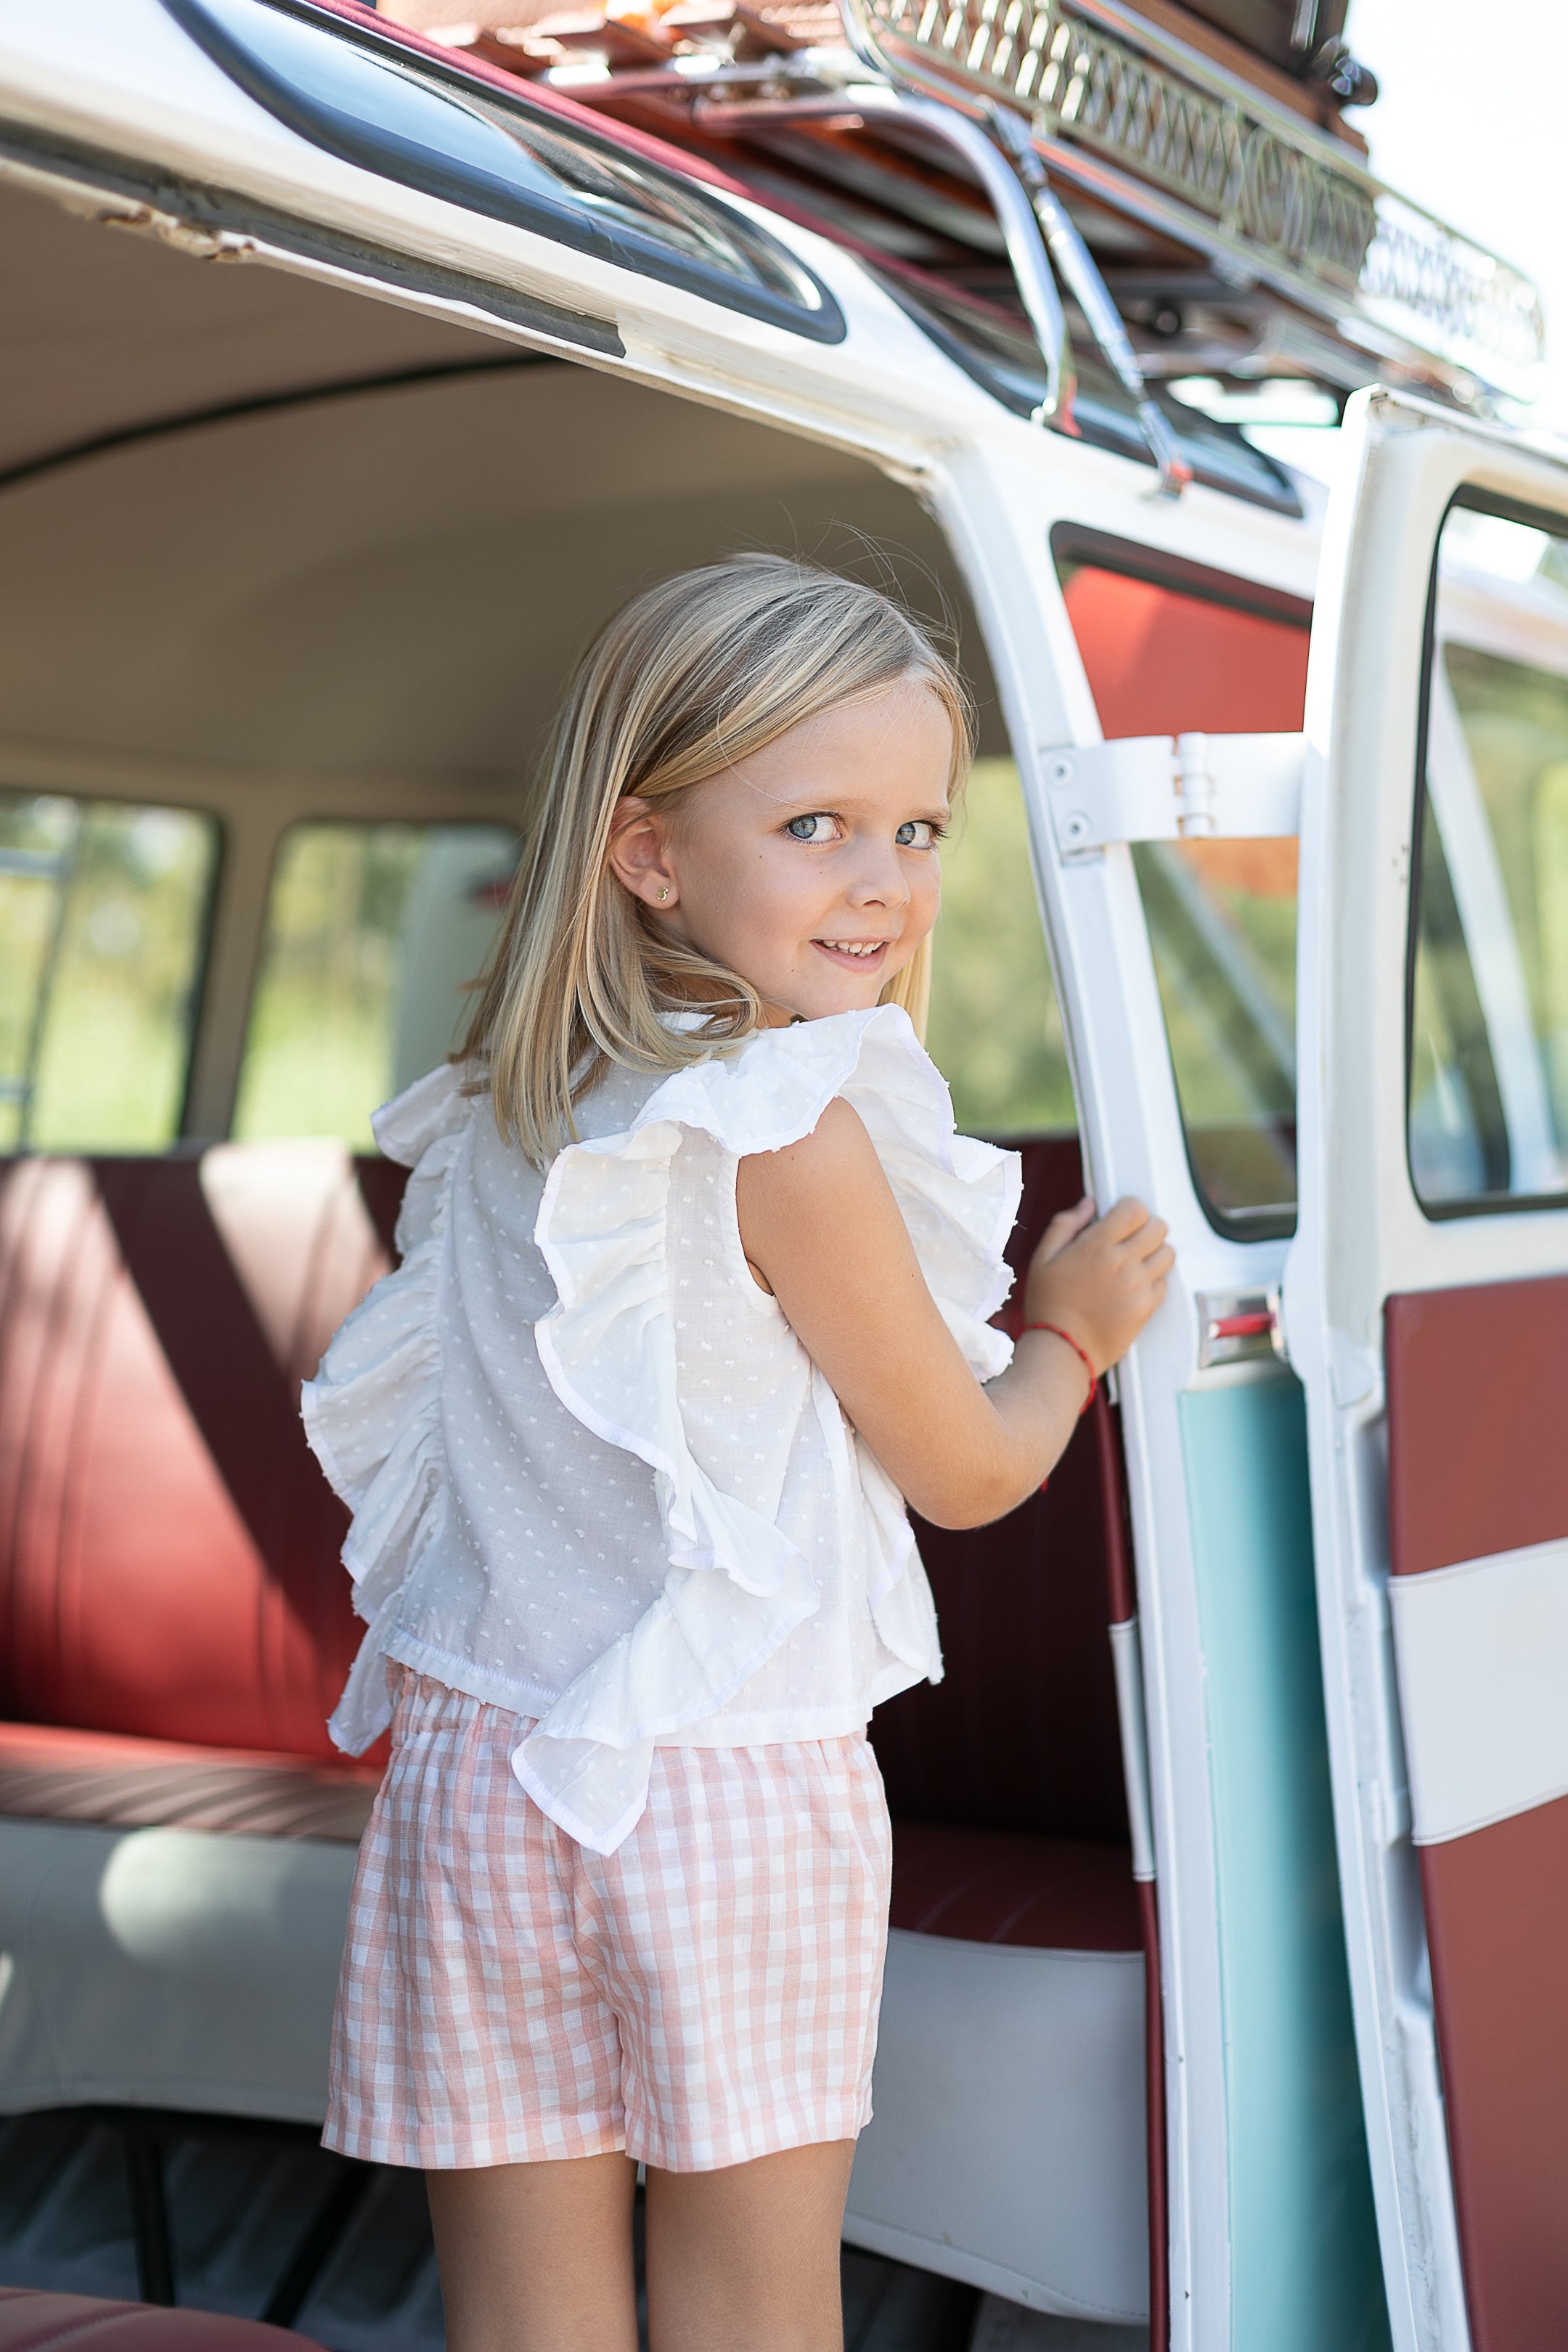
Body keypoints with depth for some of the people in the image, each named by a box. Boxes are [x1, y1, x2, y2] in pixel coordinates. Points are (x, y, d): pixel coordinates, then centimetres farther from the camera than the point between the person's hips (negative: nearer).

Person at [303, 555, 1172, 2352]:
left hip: (470, 1754, 5)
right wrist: (1073, 1332, 16)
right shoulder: (794, 1129, -15)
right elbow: (968, 1472, -5)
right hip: (729, 1782, -5)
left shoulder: (492, 1125, 5)